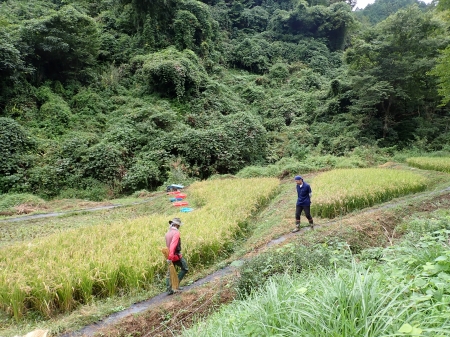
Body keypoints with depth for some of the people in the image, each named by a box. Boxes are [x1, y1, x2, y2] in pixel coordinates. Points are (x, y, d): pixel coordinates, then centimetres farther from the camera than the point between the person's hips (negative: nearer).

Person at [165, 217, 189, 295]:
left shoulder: (167, 233, 7)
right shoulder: (176, 233, -18)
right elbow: (173, 245, -28)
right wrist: (170, 256, -33)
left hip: (170, 256, 8)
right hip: (176, 256, -8)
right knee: (185, 268, 11)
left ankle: (169, 290, 17)